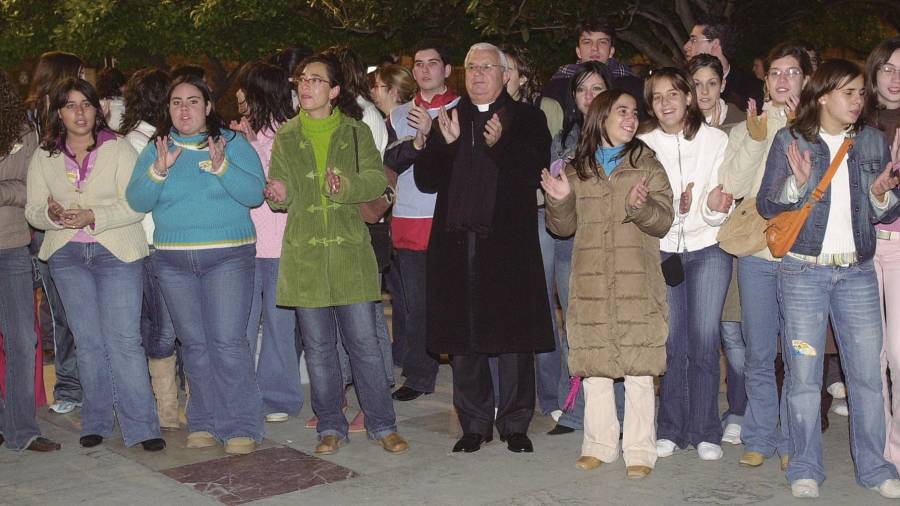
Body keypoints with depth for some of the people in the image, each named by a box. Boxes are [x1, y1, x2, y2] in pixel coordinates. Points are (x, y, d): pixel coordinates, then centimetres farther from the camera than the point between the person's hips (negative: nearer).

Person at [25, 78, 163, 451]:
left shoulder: (118, 148, -2)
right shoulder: (44, 157, 8)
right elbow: (33, 211, 7)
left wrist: (94, 217, -22)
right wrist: (51, 214, -15)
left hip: (117, 252, -3)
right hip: (67, 255, 3)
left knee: (124, 340, -7)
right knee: (87, 341, 9)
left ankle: (141, 426, -3)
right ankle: (96, 421, 20)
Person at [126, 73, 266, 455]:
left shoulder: (233, 143, 2)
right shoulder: (154, 149, 11)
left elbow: (255, 194, -8)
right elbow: (137, 202, 1)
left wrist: (221, 167, -21)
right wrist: (158, 170, -14)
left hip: (228, 256, -3)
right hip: (172, 260, 3)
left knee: (228, 341, -9)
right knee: (193, 343, 7)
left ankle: (242, 426, -2)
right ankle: (204, 423, 17)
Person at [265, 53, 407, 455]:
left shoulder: (356, 131, 5)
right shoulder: (286, 135, 9)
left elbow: (376, 179, -5)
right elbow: (281, 191, 4)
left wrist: (346, 186, -24)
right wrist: (280, 195, -19)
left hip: (350, 251, -1)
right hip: (304, 253, 2)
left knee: (364, 340, -1)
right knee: (318, 347, 7)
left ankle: (383, 425, 11)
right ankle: (330, 426, 20)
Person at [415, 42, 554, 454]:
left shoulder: (526, 119, 6)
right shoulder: (449, 119, 15)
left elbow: (536, 173, -7)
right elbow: (425, 180, 7)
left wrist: (500, 145, -21)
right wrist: (445, 143, -9)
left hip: (507, 242, -3)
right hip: (457, 243, 3)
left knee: (513, 337, 0)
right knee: (461, 339, 6)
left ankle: (515, 424, 13)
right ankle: (475, 424, 18)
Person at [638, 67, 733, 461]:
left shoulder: (716, 140, -2)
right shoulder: (644, 145, 0)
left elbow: (720, 211, -2)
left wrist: (715, 207, -24)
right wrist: (676, 207, -19)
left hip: (708, 250, -1)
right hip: (662, 251, 1)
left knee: (704, 340, -4)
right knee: (671, 340, 1)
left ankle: (705, 432, 8)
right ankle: (671, 429, 14)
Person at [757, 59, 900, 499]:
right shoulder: (790, 140, 1)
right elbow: (766, 206, -1)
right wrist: (797, 183, -18)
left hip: (858, 272, 3)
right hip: (803, 270, -3)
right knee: (803, 375, 1)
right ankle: (805, 469, 13)